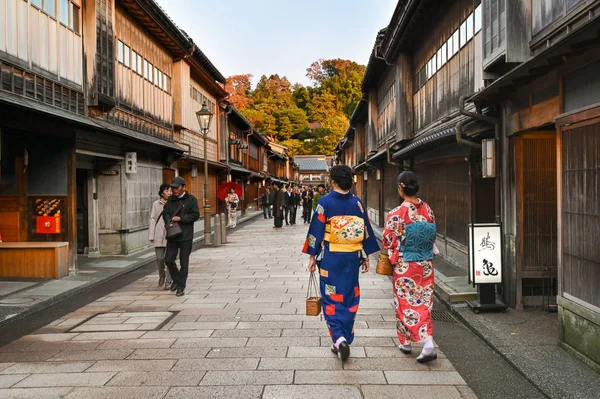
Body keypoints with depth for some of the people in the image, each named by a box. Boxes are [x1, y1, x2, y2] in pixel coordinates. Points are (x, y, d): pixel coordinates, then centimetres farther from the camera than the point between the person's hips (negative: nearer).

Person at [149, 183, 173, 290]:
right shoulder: (156, 204, 6)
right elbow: (152, 220, 6)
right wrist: (151, 235, 1)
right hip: (159, 236, 1)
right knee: (159, 258, 6)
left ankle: (168, 281, 5)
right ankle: (162, 276, 33)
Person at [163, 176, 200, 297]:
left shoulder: (191, 199, -4)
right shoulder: (170, 200, 12)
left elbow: (195, 215, -10)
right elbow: (165, 213, 10)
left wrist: (180, 218, -17)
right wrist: (169, 221, -10)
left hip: (185, 236, -4)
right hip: (172, 235, 4)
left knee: (184, 263, 2)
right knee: (169, 260, 3)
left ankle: (181, 287, 12)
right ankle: (176, 279, 28)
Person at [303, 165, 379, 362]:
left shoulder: (325, 202, -9)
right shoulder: (357, 203, 0)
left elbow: (316, 230, -7)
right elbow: (366, 231, 4)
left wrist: (312, 256, 1)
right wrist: (366, 257, 13)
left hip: (330, 257, -3)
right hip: (352, 257, 3)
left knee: (331, 298, 6)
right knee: (350, 298, 13)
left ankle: (338, 337, -10)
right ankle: (345, 340, 19)